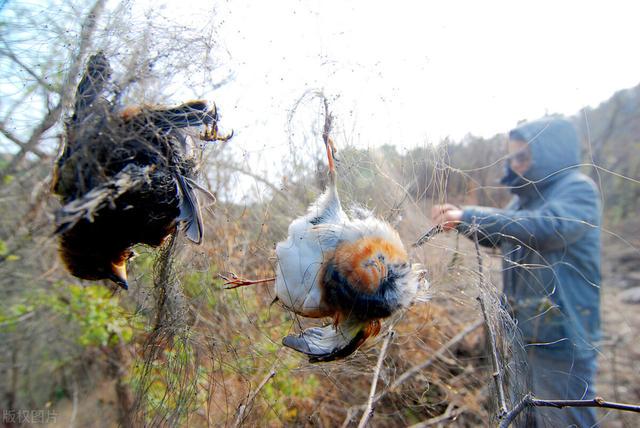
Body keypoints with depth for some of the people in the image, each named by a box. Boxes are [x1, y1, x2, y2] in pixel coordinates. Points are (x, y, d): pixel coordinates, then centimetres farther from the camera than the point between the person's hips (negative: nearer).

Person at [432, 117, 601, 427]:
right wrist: (459, 220, -1)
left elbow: (545, 227, -34)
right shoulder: (527, 195, 10)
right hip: (523, 329, 8)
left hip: (561, 335, -8)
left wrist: (469, 216, -33)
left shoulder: (578, 189, -14)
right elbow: (494, 238, 18)